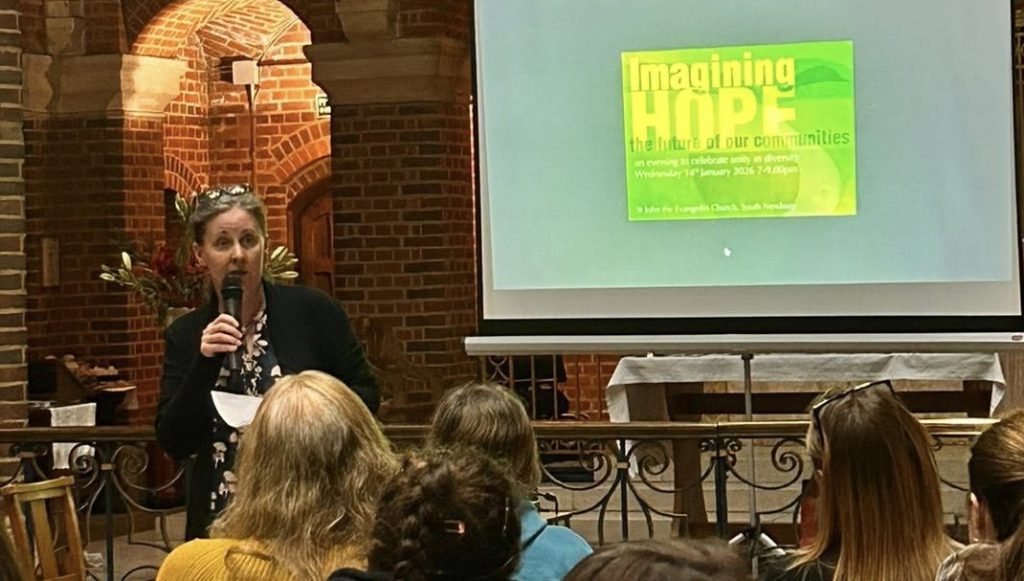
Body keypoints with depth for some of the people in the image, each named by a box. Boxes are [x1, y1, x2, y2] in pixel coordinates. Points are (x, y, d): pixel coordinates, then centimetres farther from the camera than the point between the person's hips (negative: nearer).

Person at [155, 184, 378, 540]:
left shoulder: (314, 311, -2)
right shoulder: (185, 337, 4)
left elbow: (365, 394, 3)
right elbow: (173, 443, -2)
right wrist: (203, 364, -14)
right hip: (222, 521, 2)